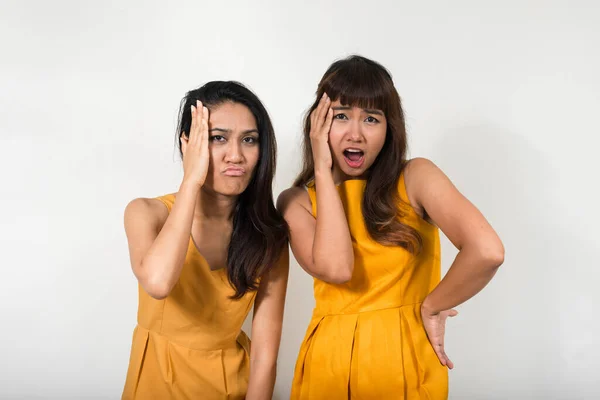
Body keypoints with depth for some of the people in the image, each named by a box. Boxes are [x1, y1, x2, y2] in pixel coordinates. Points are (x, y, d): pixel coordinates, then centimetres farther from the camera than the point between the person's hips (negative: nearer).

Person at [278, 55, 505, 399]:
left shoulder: (415, 177, -8)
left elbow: (488, 251, -23)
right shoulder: (296, 201, -1)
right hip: (329, 364, 1)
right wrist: (323, 171, -15)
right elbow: (335, 268, -20)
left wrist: (431, 308, -12)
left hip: (407, 363, -1)